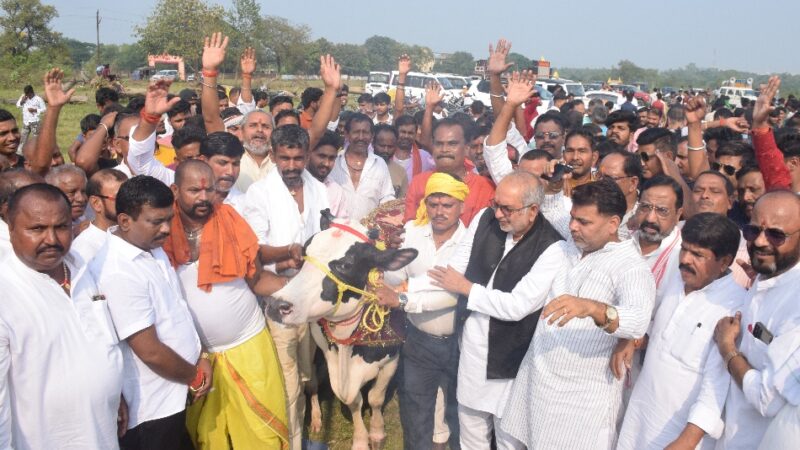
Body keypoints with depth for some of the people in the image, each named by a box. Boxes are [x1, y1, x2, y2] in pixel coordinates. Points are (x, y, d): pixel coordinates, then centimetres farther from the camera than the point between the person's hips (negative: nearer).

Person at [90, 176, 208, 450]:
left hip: (175, 395, 9)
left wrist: (199, 357, 3)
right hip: (153, 407, -9)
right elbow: (150, 351, -24)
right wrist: (195, 377, -9)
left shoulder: (152, 248, 3)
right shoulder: (118, 272, -26)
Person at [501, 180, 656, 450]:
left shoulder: (631, 267, -15)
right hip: (537, 381, 6)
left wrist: (592, 308, -49)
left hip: (584, 397, -6)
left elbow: (639, 321, -33)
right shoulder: (568, 249, 4)